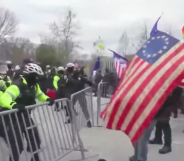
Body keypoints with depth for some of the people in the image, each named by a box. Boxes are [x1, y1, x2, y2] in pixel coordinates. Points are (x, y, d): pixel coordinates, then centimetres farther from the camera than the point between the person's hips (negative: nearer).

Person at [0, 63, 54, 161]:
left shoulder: (34, 85, 2)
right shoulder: (17, 86, -27)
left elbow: (40, 95, 19)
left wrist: (48, 99, -3)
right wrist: (14, 105, -59)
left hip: (25, 116, 9)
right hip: (13, 117, -9)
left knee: (35, 138, 16)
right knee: (17, 145, -12)